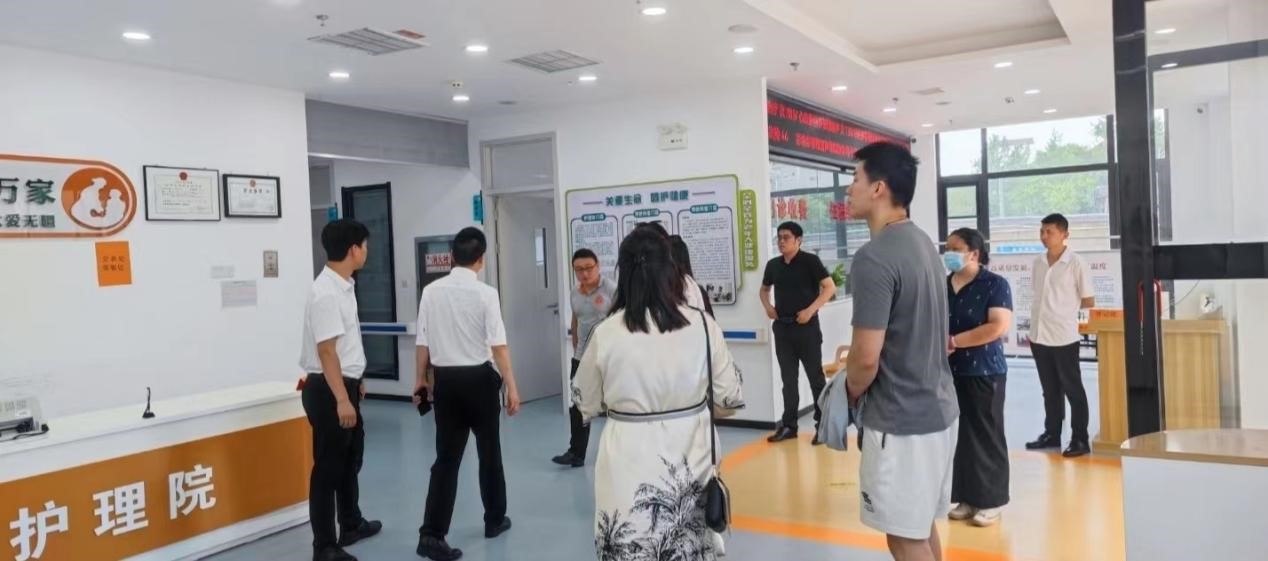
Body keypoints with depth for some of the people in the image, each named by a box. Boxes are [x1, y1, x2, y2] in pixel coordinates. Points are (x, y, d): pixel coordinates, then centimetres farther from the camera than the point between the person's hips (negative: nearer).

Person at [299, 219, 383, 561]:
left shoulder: (344, 286, 8)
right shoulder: (326, 293, -22)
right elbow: (326, 350, -26)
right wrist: (341, 399, -27)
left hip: (345, 385, 10)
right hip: (328, 390, -10)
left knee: (351, 459, 23)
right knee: (328, 468, 0)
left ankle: (351, 525, 40)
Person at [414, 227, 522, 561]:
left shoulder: (431, 291, -2)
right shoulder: (485, 294, -13)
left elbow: (423, 343, 3)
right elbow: (498, 345, -17)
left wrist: (422, 379, 17)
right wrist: (511, 386, -13)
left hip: (445, 380, 3)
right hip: (478, 379, -3)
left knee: (446, 457, 7)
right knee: (489, 451, 16)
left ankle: (432, 534, -2)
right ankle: (494, 520, 32)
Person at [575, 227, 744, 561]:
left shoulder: (606, 333, -11)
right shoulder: (702, 325, -9)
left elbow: (586, 406, 2)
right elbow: (729, 398, -1)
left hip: (630, 461, -1)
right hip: (689, 457, 2)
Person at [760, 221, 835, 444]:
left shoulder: (810, 261, -7)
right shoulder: (773, 265, 8)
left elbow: (830, 287, -11)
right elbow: (765, 289, 25)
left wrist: (810, 310, -18)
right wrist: (767, 307, 6)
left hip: (806, 326, -5)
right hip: (782, 327, 5)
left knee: (815, 377, 3)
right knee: (788, 378, 11)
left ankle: (823, 425, 12)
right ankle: (789, 425, 18)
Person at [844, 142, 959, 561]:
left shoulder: (873, 258, -22)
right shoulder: (923, 243, 8)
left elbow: (867, 358, -23)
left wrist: (850, 393, -3)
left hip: (900, 420, -9)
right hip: (937, 407, 9)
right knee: (923, 526, 21)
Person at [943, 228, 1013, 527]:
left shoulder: (995, 284, -7)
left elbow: (999, 327, -18)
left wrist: (954, 341, -18)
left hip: (984, 372, -5)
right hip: (950, 372, 5)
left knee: (985, 436, 3)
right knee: (958, 435, 9)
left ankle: (990, 501, 14)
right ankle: (966, 498, 20)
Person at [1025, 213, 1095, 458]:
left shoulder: (1076, 263, -8)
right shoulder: (1038, 262, 9)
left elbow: (1089, 302, -2)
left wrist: (1065, 305, 2)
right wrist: (1032, 330, 11)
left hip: (1064, 337, -5)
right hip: (1039, 336, 5)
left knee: (1072, 388, 4)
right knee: (1050, 390, 15)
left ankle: (1080, 440, 12)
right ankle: (1052, 434, 25)